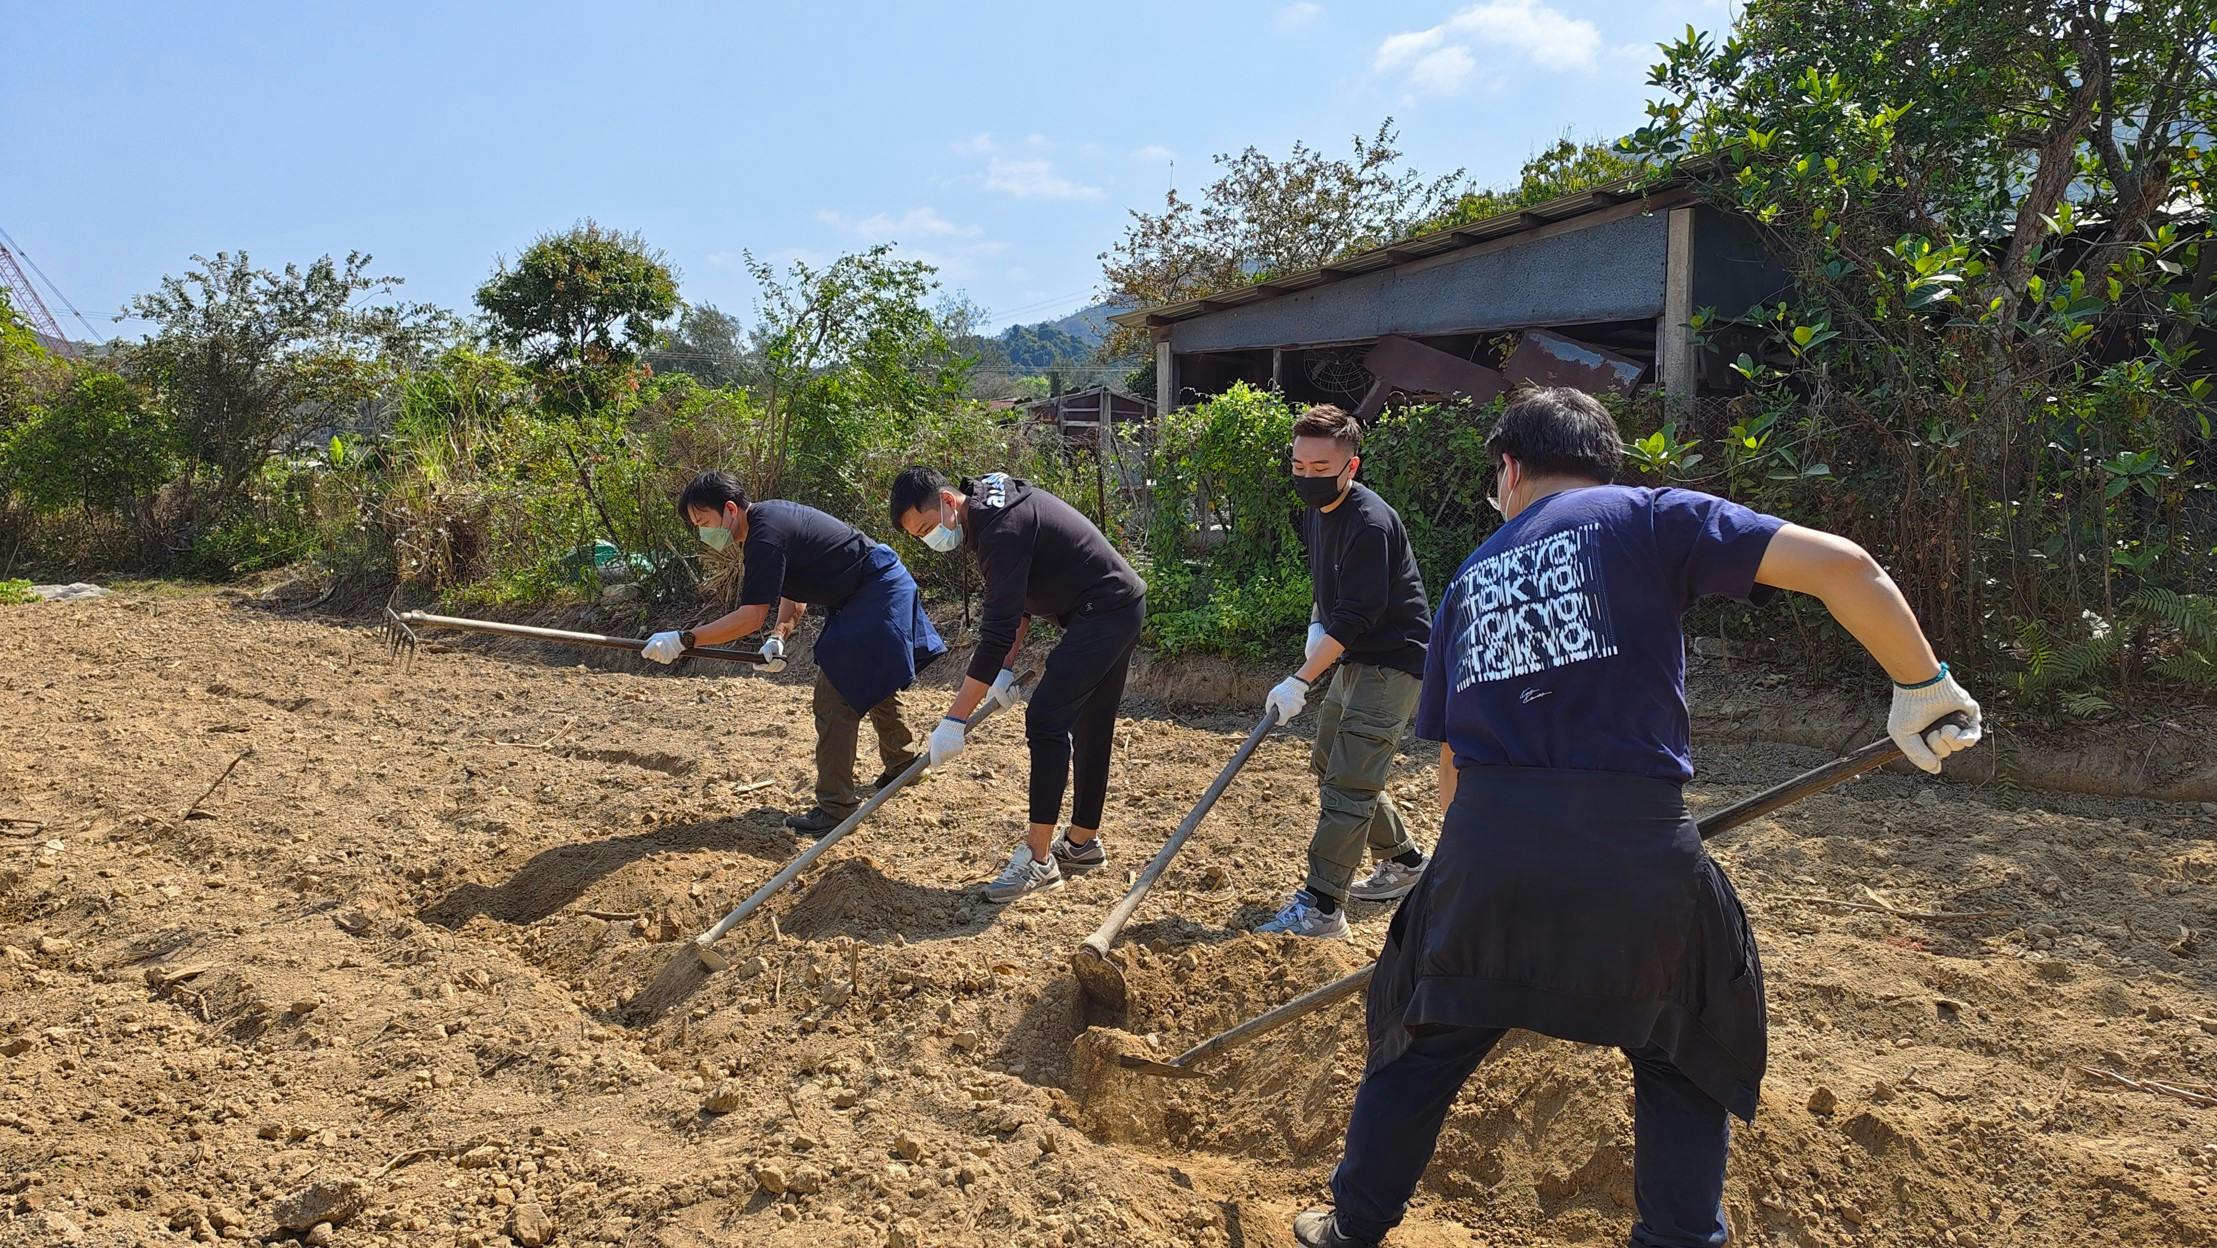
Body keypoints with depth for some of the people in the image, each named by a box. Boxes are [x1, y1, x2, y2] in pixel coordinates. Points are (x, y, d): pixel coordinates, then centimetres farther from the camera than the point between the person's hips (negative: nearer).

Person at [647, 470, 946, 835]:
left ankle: (834, 808, -8)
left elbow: (751, 616, -29)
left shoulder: (765, 537, -26)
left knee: (834, 701, -13)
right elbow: (796, 584, 10)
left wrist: (682, 640, -28)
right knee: (871, 683, 27)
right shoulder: (766, 517, 4)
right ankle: (902, 764, 49)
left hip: (876, 596, -11)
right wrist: (781, 633, -6)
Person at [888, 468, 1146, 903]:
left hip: (1102, 614, -11)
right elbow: (1018, 600, 16)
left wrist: (954, 721, -27)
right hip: (1120, 610, 11)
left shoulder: (1002, 530, -25)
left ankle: (1038, 858, -12)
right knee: (1090, 728, 17)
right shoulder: (990, 503, 7)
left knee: (1046, 720, -15)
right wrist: (1006, 667, 8)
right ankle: (1082, 843, 28)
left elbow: (997, 632, -28)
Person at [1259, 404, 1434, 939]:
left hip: (1392, 661, -10)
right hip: (1355, 658, 10)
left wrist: (1301, 681, -28)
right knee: (1329, 764, 18)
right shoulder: (1316, 512, 5)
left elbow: (1356, 617, -27)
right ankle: (1404, 860, 33)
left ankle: (1321, 907, -10)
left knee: (1347, 782, -13)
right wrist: (1318, 624, 3)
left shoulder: (1370, 523, -25)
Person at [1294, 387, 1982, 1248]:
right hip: (1636, 844, -3)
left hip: (1485, 844, 4)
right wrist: (1924, 685, 4)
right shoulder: (1648, 519, 6)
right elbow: (1838, 564, -6)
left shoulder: (1469, 581, 19)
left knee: (1425, 1040, 24)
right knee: (1690, 1058, 23)